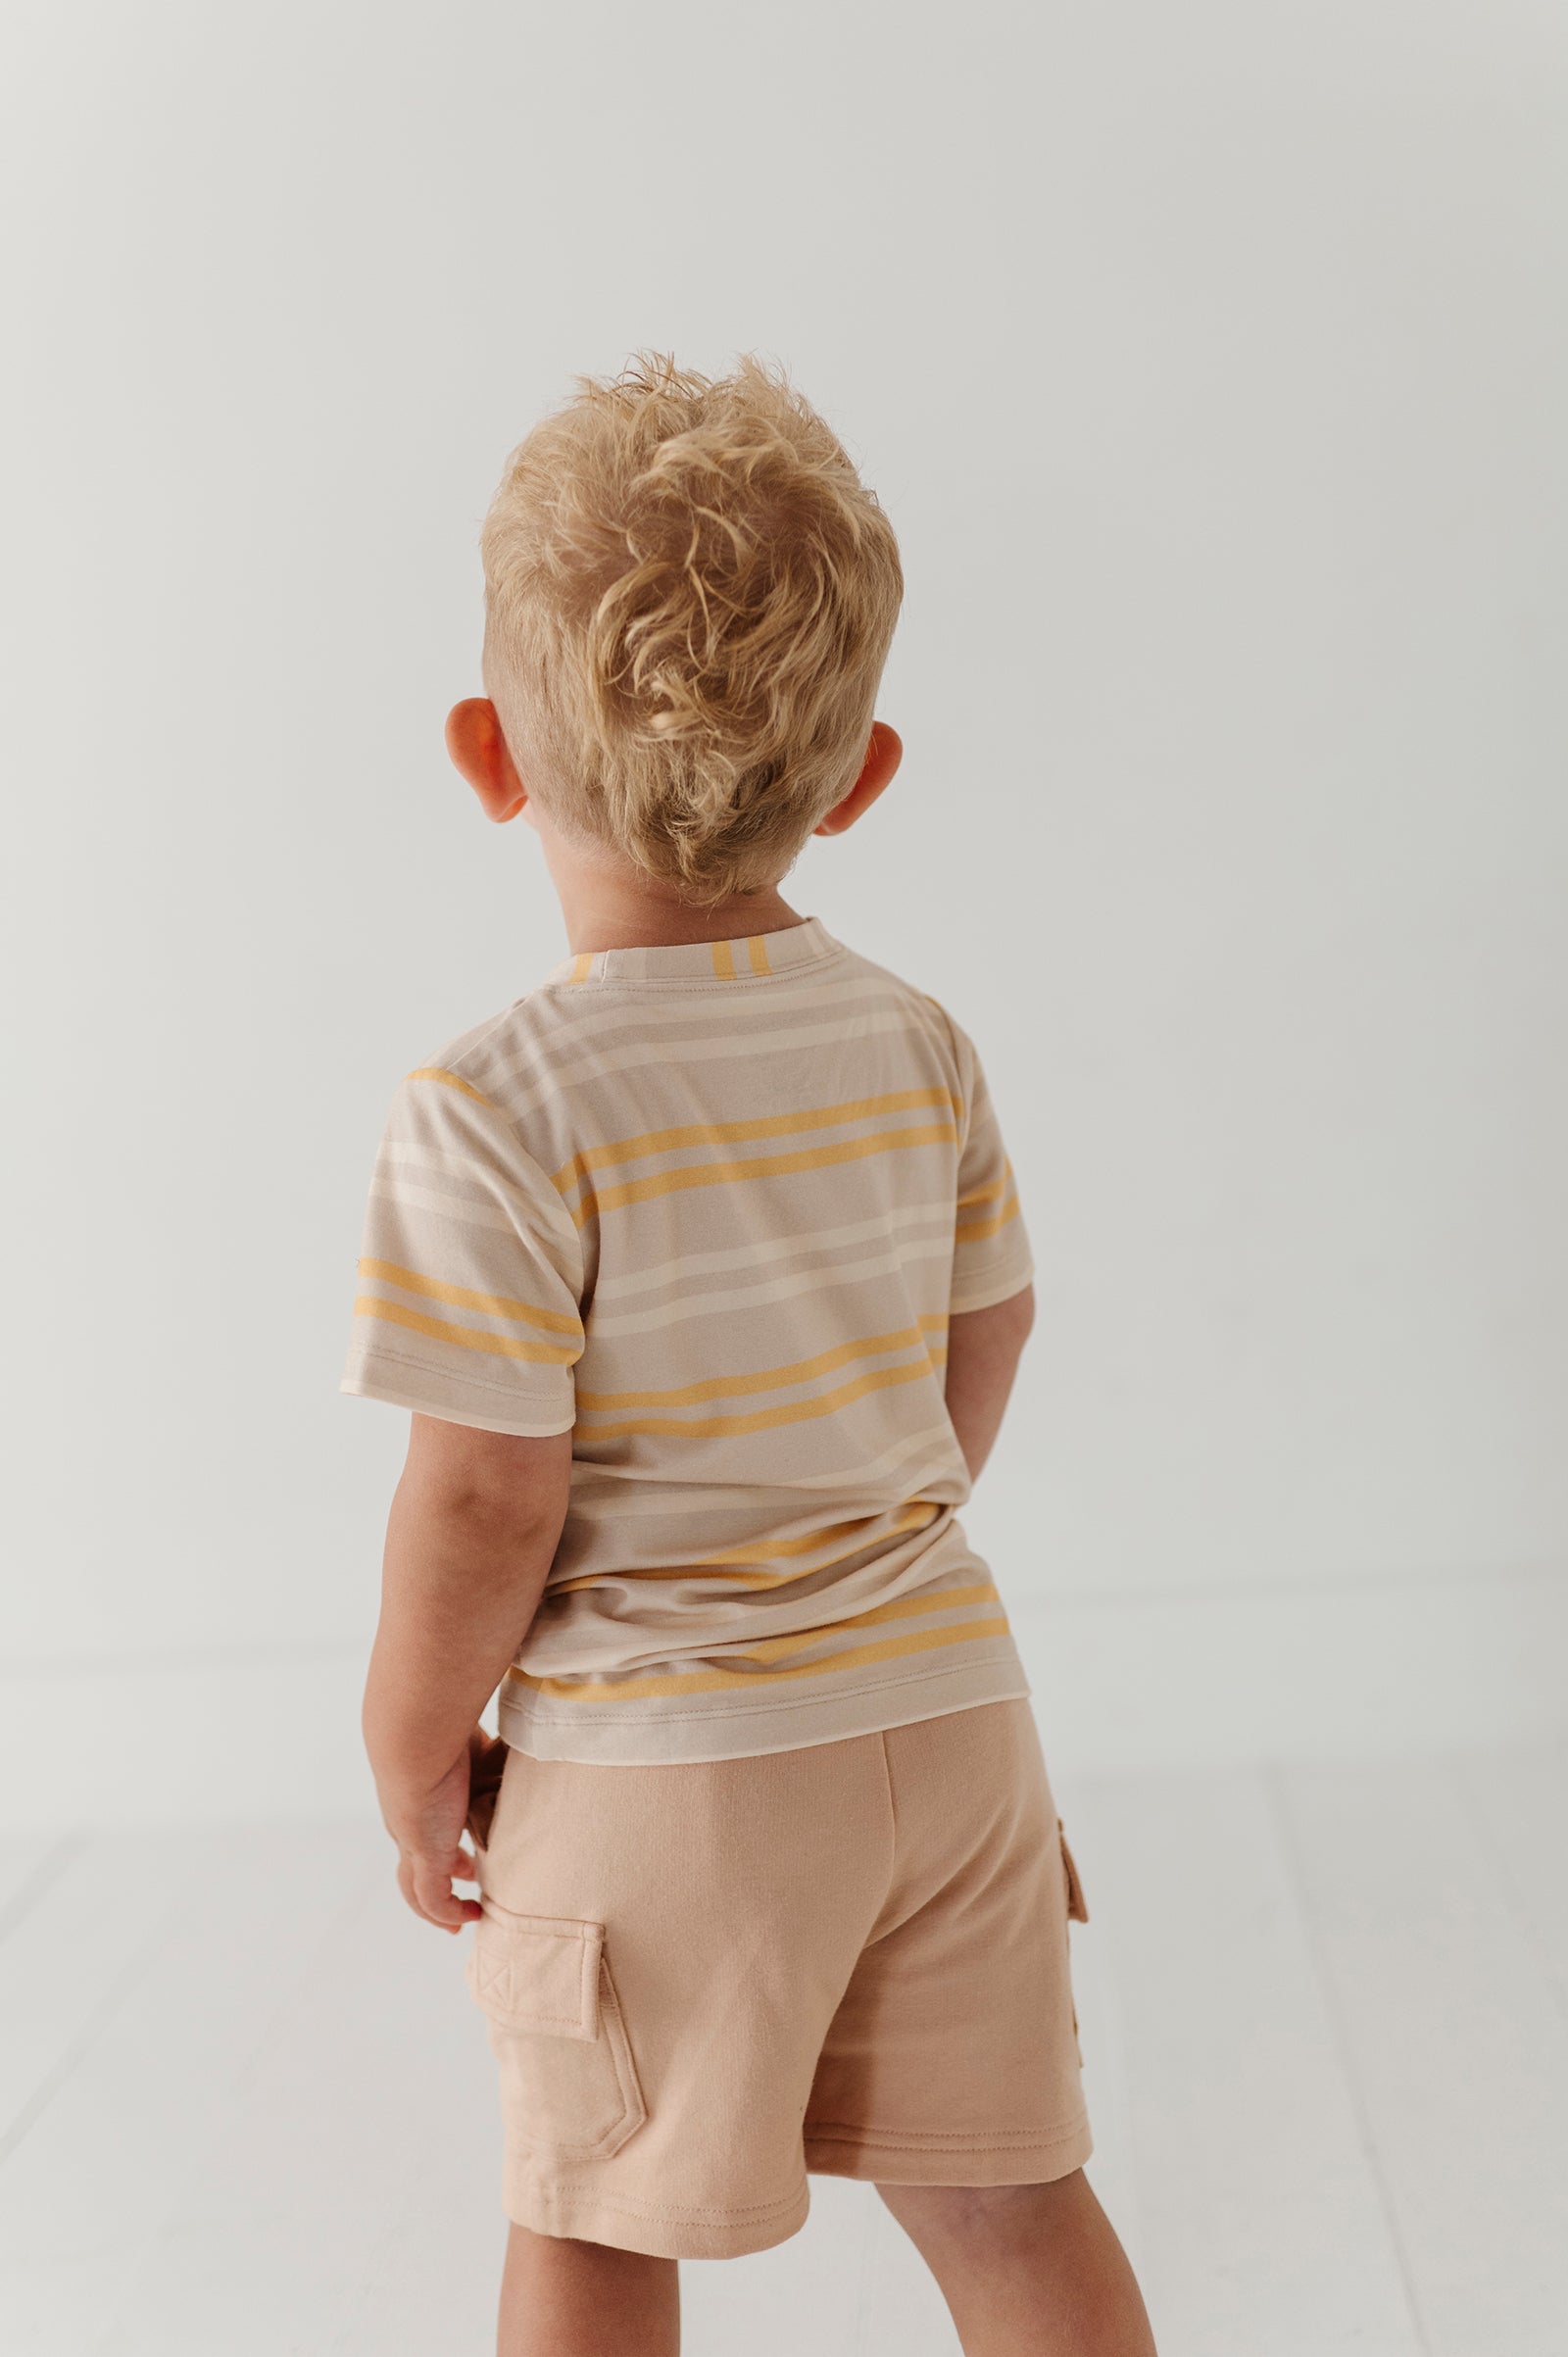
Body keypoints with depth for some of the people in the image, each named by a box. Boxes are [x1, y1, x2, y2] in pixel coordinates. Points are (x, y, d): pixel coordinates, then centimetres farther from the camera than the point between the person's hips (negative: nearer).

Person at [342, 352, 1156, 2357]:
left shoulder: (492, 1116, -20)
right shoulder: (917, 1045, -1)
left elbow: (486, 1501, -19)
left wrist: (415, 1755, -2)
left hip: (661, 1769, -5)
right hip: (947, 1704, 5)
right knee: (1004, 2195, 19)